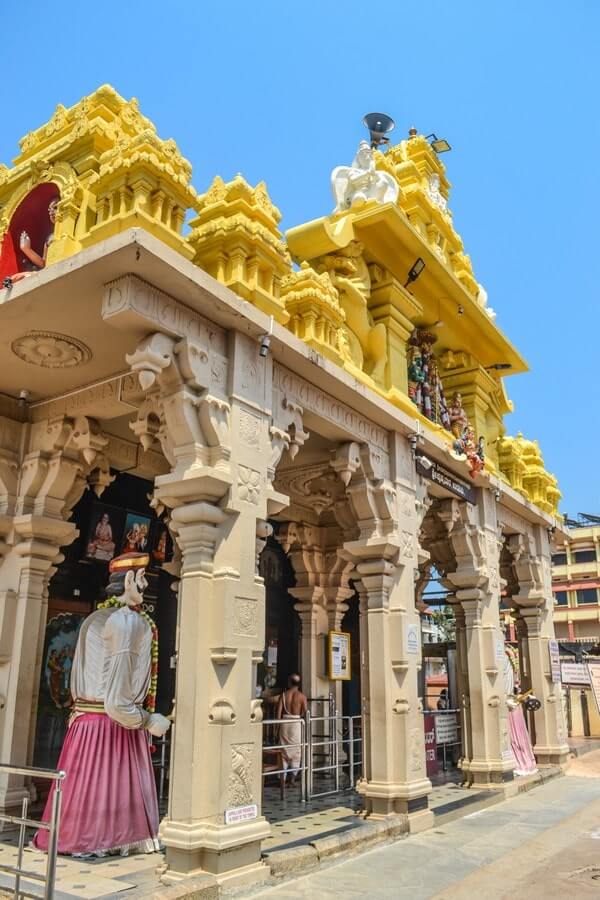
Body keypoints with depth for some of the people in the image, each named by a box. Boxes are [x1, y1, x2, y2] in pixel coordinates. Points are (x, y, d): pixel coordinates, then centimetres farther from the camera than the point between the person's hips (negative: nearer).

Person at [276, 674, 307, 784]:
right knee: (296, 751, 9)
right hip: (297, 723, -1)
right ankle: (292, 778, 6)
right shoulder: (302, 696, -4)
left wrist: (278, 724, 4)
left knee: (284, 751, 11)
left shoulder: (284, 695, 0)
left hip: (285, 722, 2)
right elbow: (305, 713, -7)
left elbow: (279, 712, -3)